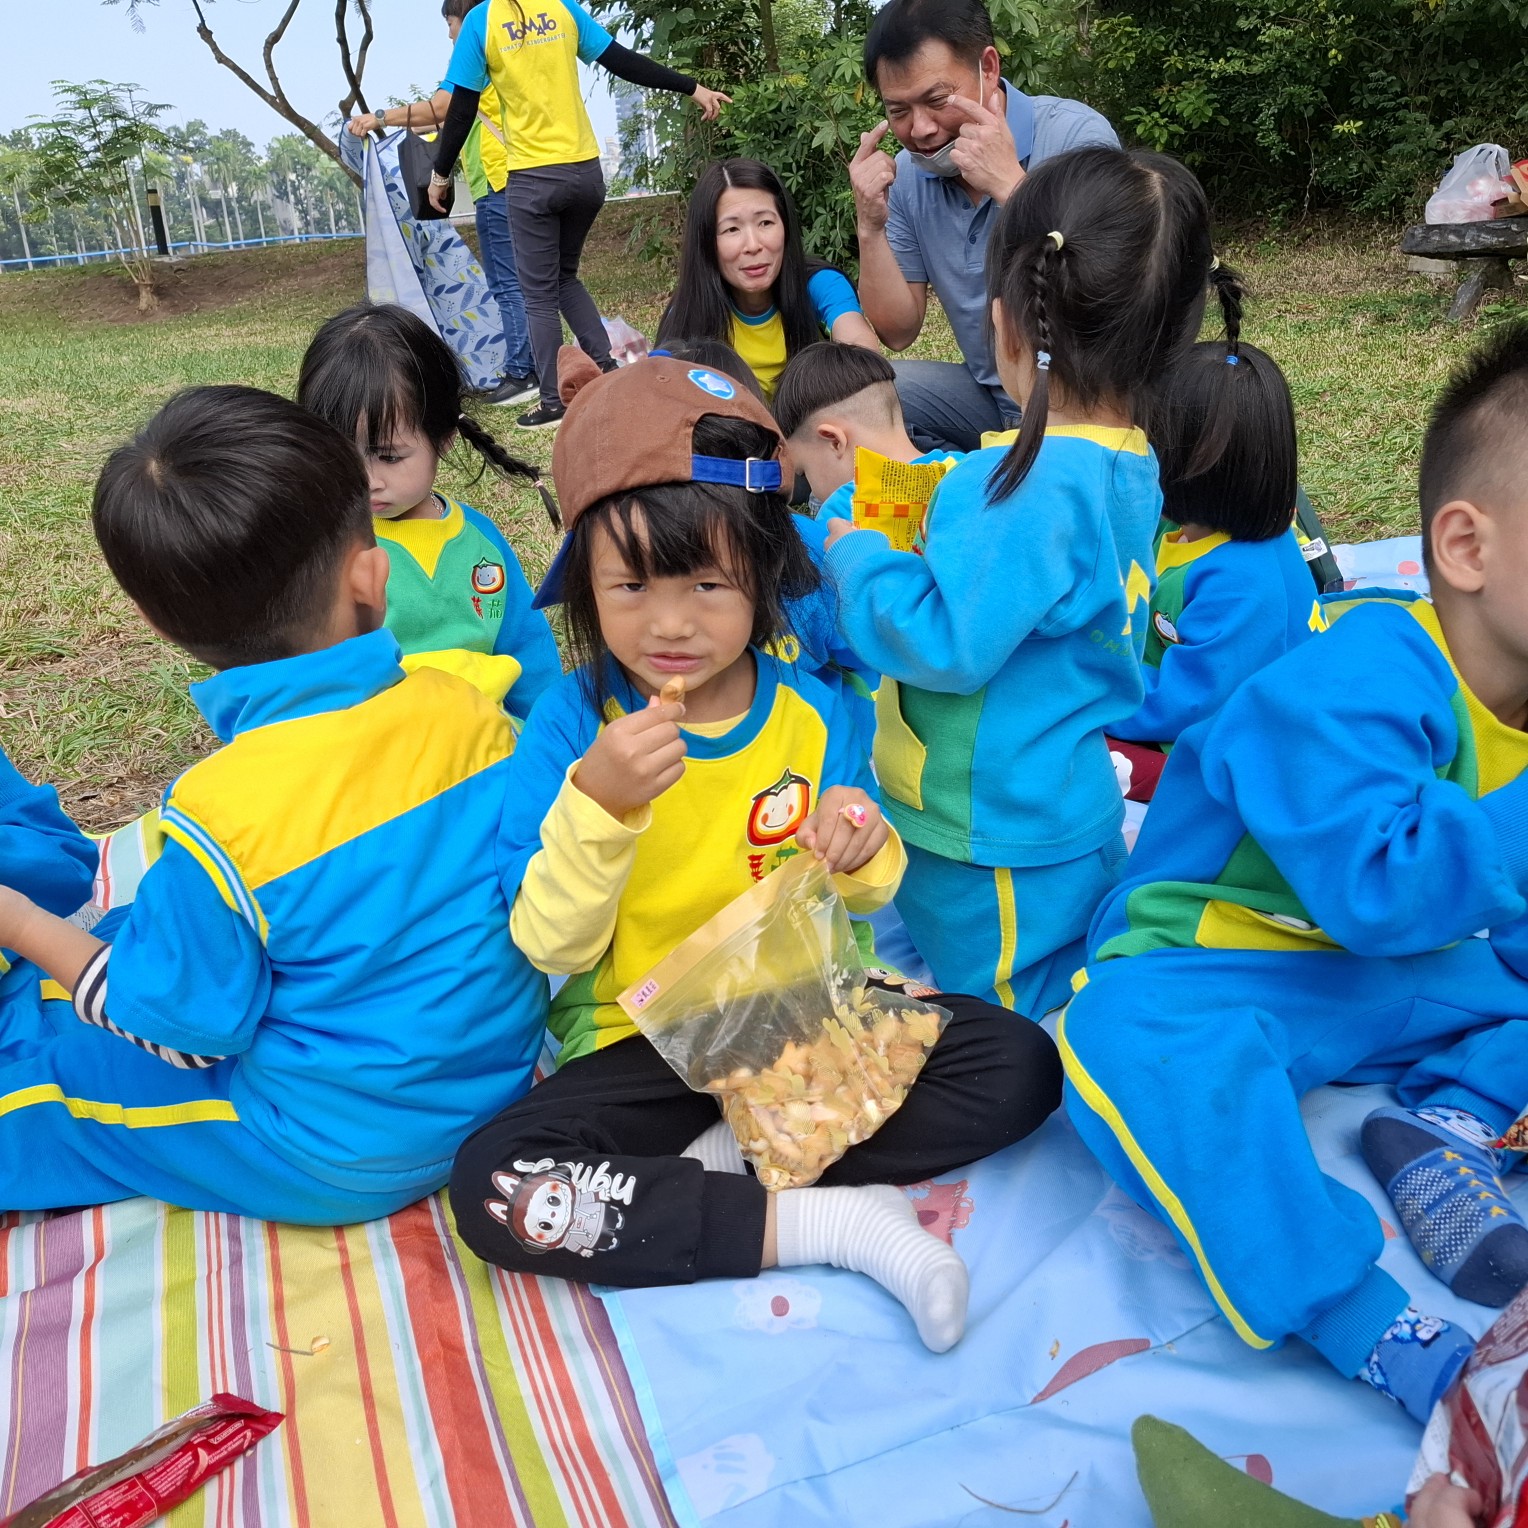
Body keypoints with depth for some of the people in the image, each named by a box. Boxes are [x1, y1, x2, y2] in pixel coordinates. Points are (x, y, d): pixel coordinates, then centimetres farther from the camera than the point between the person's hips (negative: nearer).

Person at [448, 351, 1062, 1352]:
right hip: (645, 1039, -1)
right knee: (495, 1186, -26)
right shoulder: (571, 725, -11)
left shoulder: (811, 711, -5)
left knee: (1017, 1065, -15)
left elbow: (862, 899, 7)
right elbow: (551, 947, -15)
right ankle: (830, 1220, -20)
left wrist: (863, 855, -17)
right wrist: (596, 803, -31)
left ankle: (736, 1157, -12)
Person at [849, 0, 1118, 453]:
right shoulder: (906, 173, 1)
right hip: (991, 398, 5)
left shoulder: (1078, 136, -15)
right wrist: (871, 227, -13)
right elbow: (898, 332, 2)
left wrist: (1009, 185, -28)